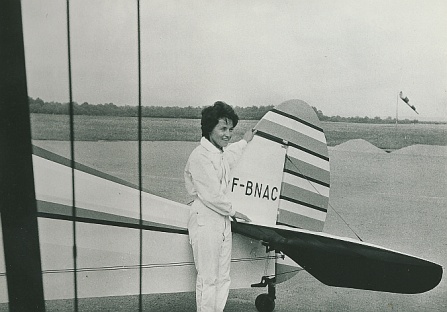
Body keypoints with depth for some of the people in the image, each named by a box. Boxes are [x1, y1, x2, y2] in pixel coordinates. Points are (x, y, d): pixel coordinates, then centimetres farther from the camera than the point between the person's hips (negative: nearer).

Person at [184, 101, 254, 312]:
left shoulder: (222, 152, 11)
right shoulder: (200, 156, -16)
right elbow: (210, 195, -18)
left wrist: (245, 141, 52)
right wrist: (233, 211, -5)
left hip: (223, 220, 9)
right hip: (205, 220, -9)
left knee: (223, 278, 13)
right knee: (207, 279, -1)